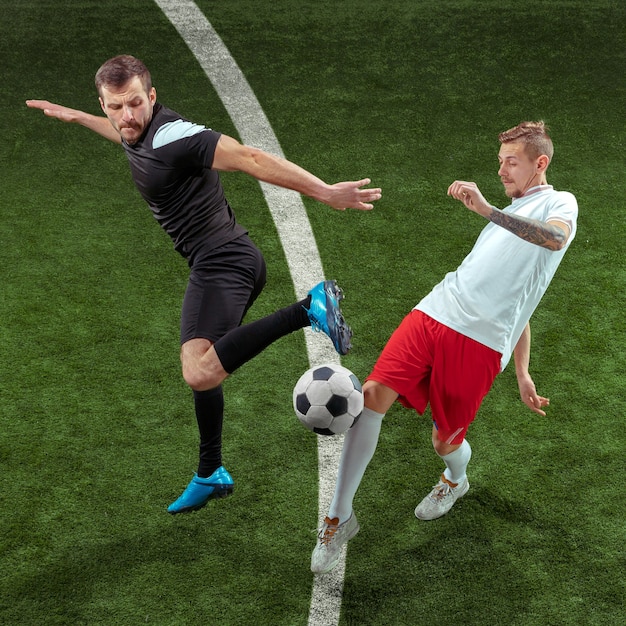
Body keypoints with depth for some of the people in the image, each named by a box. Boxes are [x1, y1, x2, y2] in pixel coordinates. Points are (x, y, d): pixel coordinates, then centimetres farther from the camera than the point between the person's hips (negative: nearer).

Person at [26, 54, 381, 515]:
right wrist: (76, 117, 49)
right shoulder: (143, 131, 12)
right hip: (229, 260, 10)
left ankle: (309, 309, -29)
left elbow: (250, 159, -24)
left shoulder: (173, 137, -17)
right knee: (201, 367, 24)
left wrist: (326, 192, -29)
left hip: (221, 261, -10)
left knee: (200, 373, -32)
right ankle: (211, 475, 40)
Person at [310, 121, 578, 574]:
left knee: (446, 442, 2)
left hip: (481, 341, -6)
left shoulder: (560, 203, 8)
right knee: (371, 396, -12)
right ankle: (339, 518, -1)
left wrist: (487, 209, -29)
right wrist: (522, 371, 24)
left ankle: (456, 481, 42)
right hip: (433, 314, 6)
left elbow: (555, 238, -21)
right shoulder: (507, 215, 30)